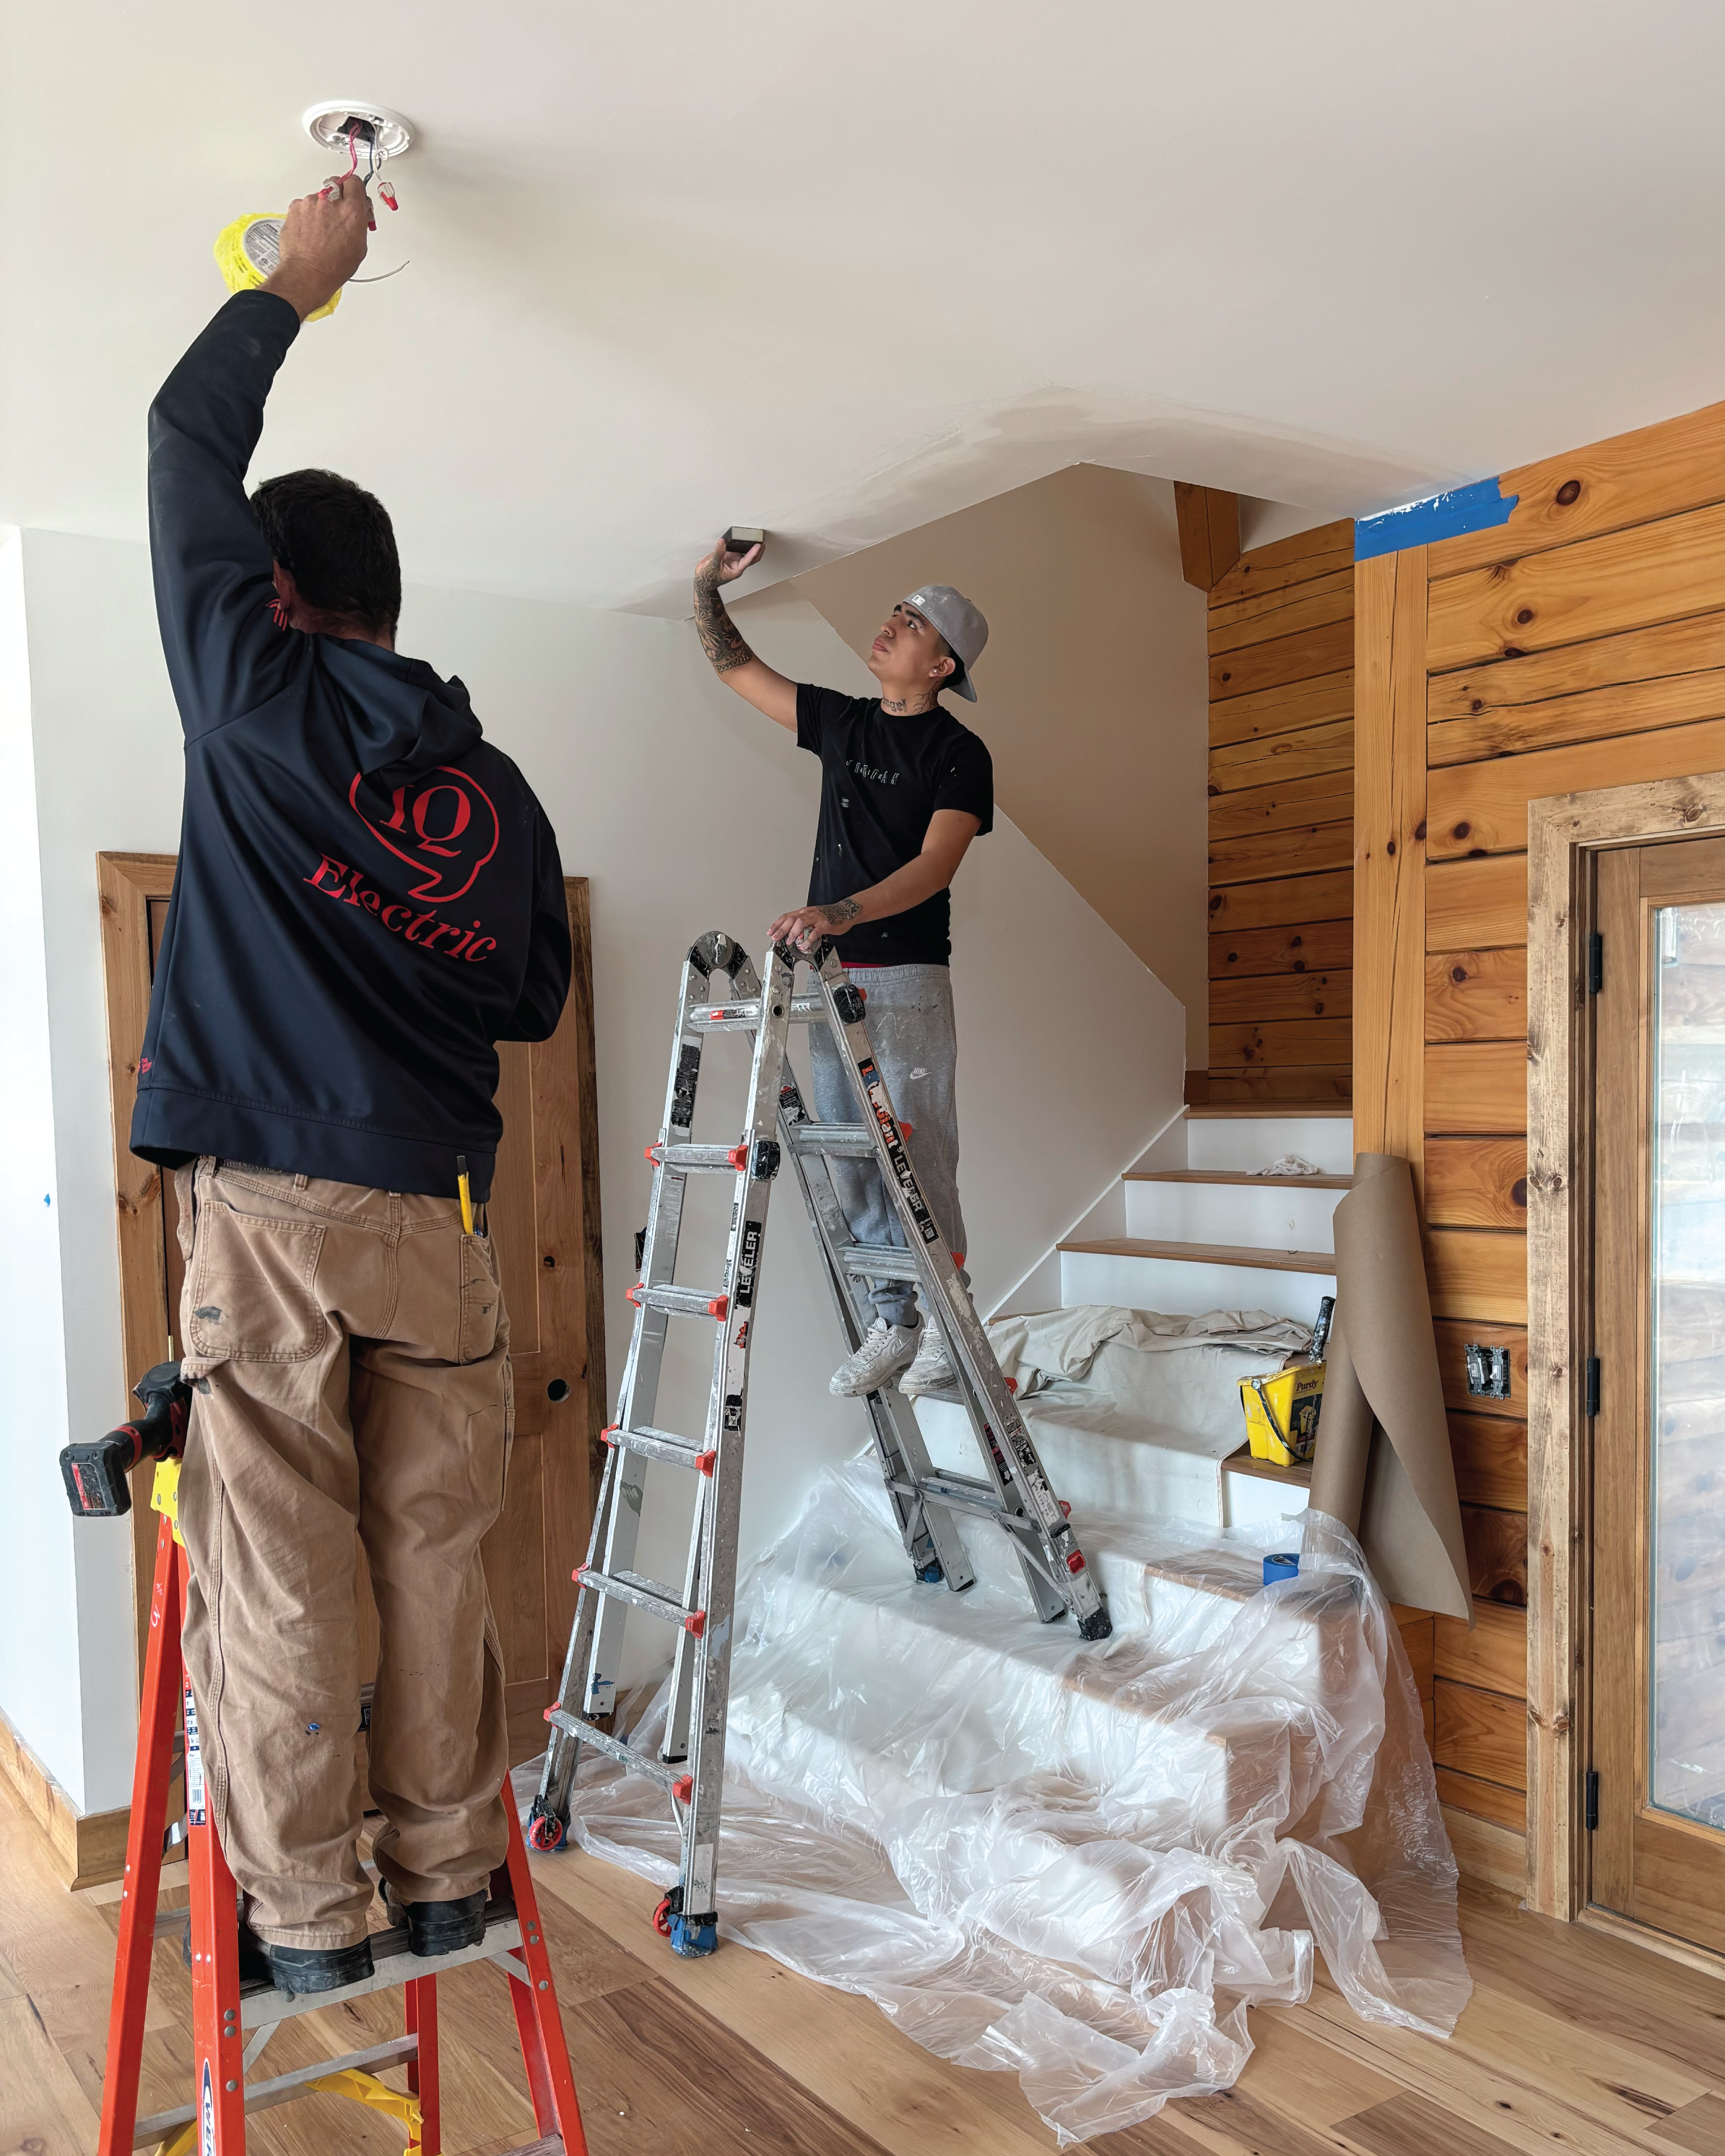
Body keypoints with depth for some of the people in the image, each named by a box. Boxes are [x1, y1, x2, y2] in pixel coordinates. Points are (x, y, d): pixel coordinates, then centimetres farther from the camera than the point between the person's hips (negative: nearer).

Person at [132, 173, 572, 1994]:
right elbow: (533, 996, 18)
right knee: (433, 1559, 10)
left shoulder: (260, 700, 1)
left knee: (278, 1572, 4)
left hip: (268, 1201, -4)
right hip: (434, 1212, 4)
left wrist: (291, 282, 23)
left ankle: (302, 1920, 13)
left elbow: (189, 444, 12)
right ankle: (447, 1879, 21)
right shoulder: (495, 784, 11)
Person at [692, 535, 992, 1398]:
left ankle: (947, 1326, 3)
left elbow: (935, 864, -17)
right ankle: (892, 1324, 14)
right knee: (851, 1165, 6)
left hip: (907, 979, -6)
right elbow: (736, 668, 23)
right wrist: (707, 589, 9)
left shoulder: (959, 754, -4)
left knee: (917, 1159, -7)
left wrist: (842, 912, -29)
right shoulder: (841, 722, 14)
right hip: (828, 976, 6)